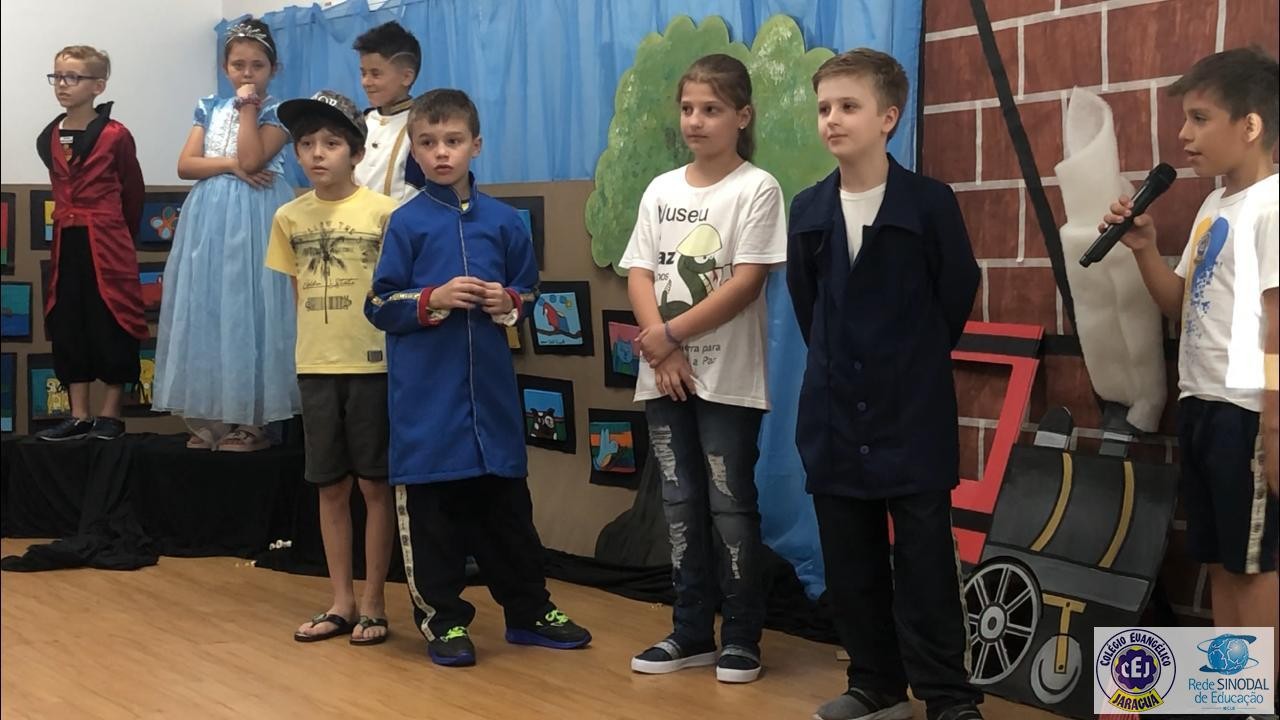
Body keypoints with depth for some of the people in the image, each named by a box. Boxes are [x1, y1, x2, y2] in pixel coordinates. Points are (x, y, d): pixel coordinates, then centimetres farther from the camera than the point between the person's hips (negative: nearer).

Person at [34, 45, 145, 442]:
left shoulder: (115, 136, -8)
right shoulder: (48, 139, 8)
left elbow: (133, 193, 3)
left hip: (107, 244, -5)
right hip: (66, 243, 6)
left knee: (111, 326, 0)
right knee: (68, 328, 6)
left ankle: (110, 415, 10)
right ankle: (79, 417, 13)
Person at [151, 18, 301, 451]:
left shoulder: (277, 114, 0)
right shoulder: (210, 110, 13)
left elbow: (252, 158, -15)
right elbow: (186, 166, 4)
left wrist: (248, 107, -9)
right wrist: (231, 165, -9)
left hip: (253, 219, -5)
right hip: (209, 217, 5)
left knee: (248, 309, -7)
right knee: (205, 309, 2)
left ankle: (250, 419, -1)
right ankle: (209, 416, 8)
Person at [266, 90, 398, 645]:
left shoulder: (382, 211, -7)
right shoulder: (289, 218, 5)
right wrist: (321, 334, 8)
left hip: (373, 365, -4)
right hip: (316, 366, 4)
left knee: (374, 485, 4)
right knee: (331, 487, 11)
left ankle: (373, 604, 14)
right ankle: (341, 602, 21)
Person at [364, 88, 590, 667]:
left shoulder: (503, 221, 5)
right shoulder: (406, 222, -2)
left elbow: (528, 290, 15)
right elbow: (380, 305, -2)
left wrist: (509, 303, -6)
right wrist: (433, 300, -17)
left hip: (491, 387, 3)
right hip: (426, 395, -2)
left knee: (507, 502, 11)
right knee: (431, 509, 3)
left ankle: (529, 610, 24)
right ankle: (443, 619, 15)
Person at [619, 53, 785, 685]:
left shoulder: (756, 189, -6)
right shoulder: (660, 190, 9)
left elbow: (746, 283, -13)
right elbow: (639, 276, 4)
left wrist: (671, 334, -13)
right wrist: (662, 354, -10)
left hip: (727, 376, -5)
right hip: (665, 374, 5)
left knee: (730, 504, 0)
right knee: (681, 504, 9)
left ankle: (741, 637, 10)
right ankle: (692, 632, 19)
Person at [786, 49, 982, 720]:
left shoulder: (930, 201, -8)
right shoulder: (807, 209, 4)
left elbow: (957, 293, 0)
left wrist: (912, 367, 8)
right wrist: (839, 364, 12)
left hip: (913, 414, -4)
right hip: (835, 412, 5)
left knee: (925, 562, -1)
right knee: (850, 562, 10)